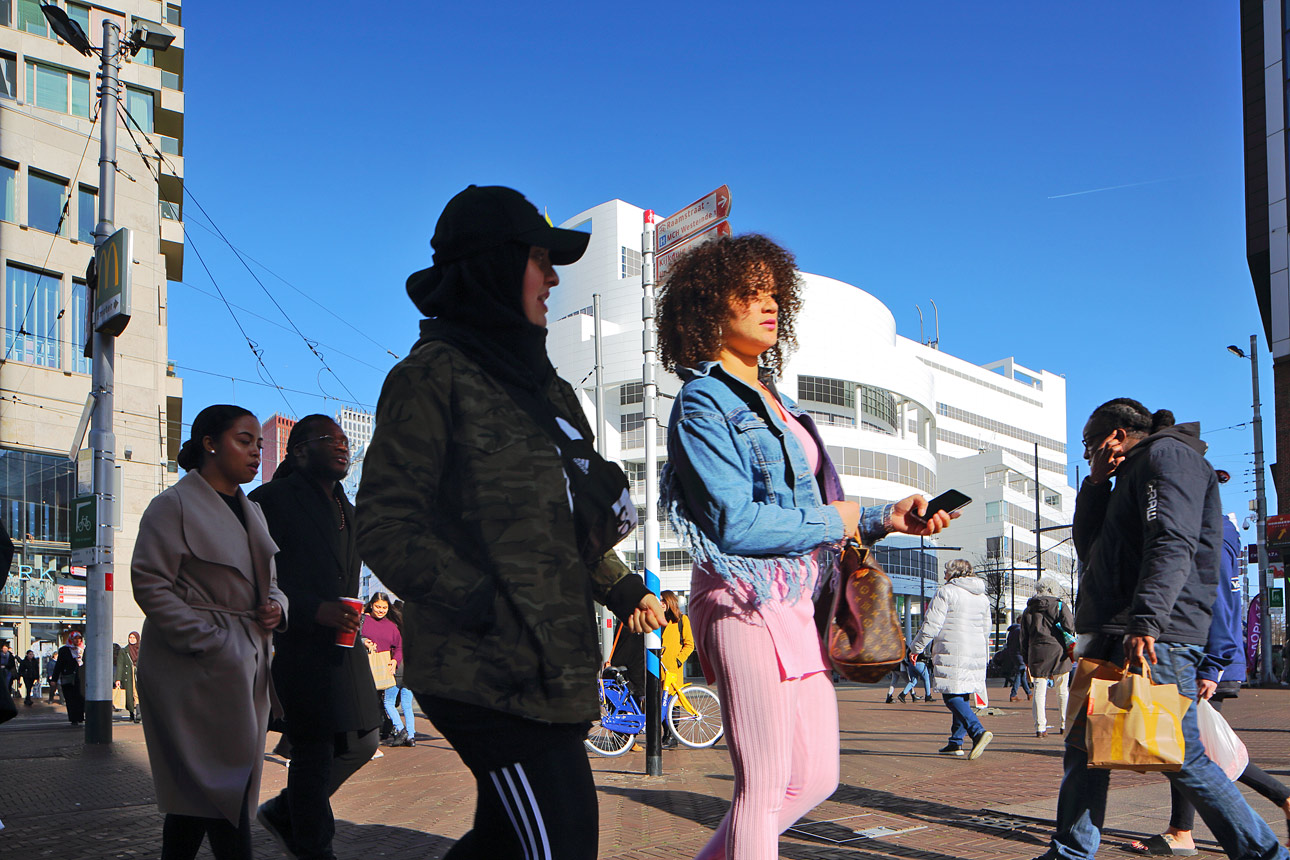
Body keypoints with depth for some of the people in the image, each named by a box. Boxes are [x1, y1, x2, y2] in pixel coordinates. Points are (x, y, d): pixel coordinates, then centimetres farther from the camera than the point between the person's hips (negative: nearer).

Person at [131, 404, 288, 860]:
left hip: (246, 663, 8)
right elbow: (150, 584, -13)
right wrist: (207, 641, -18)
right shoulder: (175, 505, -6)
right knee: (224, 780, -9)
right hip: (199, 667, -8)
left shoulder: (252, 511, 19)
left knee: (198, 789, 11)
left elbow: (267, 581, 26)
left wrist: (276, 606, 2)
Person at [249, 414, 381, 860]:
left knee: (362, 743, 11)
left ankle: (284, 811, 28)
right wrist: (314, 610, -21)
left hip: (344, 644, 8)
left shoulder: (347, 511, 21)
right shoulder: (272, 500, -5)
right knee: (314, 751, -5)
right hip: (300, 647, -8)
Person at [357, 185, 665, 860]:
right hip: (490, 672, -8)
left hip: (552, 668, 8)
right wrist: (495, 610, -20)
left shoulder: (538, 383, 20)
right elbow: (386, 529, -14)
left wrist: (623, 590, 17)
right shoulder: (434, 375, -6)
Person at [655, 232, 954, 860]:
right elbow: (736, 522, -17)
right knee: (764, 788, -5)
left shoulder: (776, 403, 21)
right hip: (746, 598, -9)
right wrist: (832, 520, -5)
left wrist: (885, 519, 5)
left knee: (815, 778, 12)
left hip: (796, 597, 9)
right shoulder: (703, 402, -7)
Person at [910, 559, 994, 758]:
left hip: (951, 654, -7)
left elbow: (932, 625, -10)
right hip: (975, 655, 7)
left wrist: (916, 648, 0)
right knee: (963, 697, 12)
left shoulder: (946, 592, -6)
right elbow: (986, 631, 22)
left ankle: (978, 732, -26)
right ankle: (956, 742, 12)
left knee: (953, 697, -9)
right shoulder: (982, 597, 16)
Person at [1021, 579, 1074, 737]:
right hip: (1058, 652, -2)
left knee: (1039, 691, 2)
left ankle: (1040, 727, -5)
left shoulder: (1028, 610, 11)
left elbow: (1024, 637, 11)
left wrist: (1026, 659, 15)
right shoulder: (1060, 606, 1)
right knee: (1063, 691, 9)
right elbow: (1069, 627, -9)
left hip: (1036, 653, 2)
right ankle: (1064, 725, 12)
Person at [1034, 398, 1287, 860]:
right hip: (1113, 634, 10)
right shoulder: (1133, 476, 26)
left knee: (1182, 757, -7)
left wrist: (1146, 622, -29)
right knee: (1084, 745, 10)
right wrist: (1096, 484, 15)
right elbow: (1090, 547, 25)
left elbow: (1174, 545, -20)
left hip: (1156, 637, -10)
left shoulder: (1169, 454, -5)